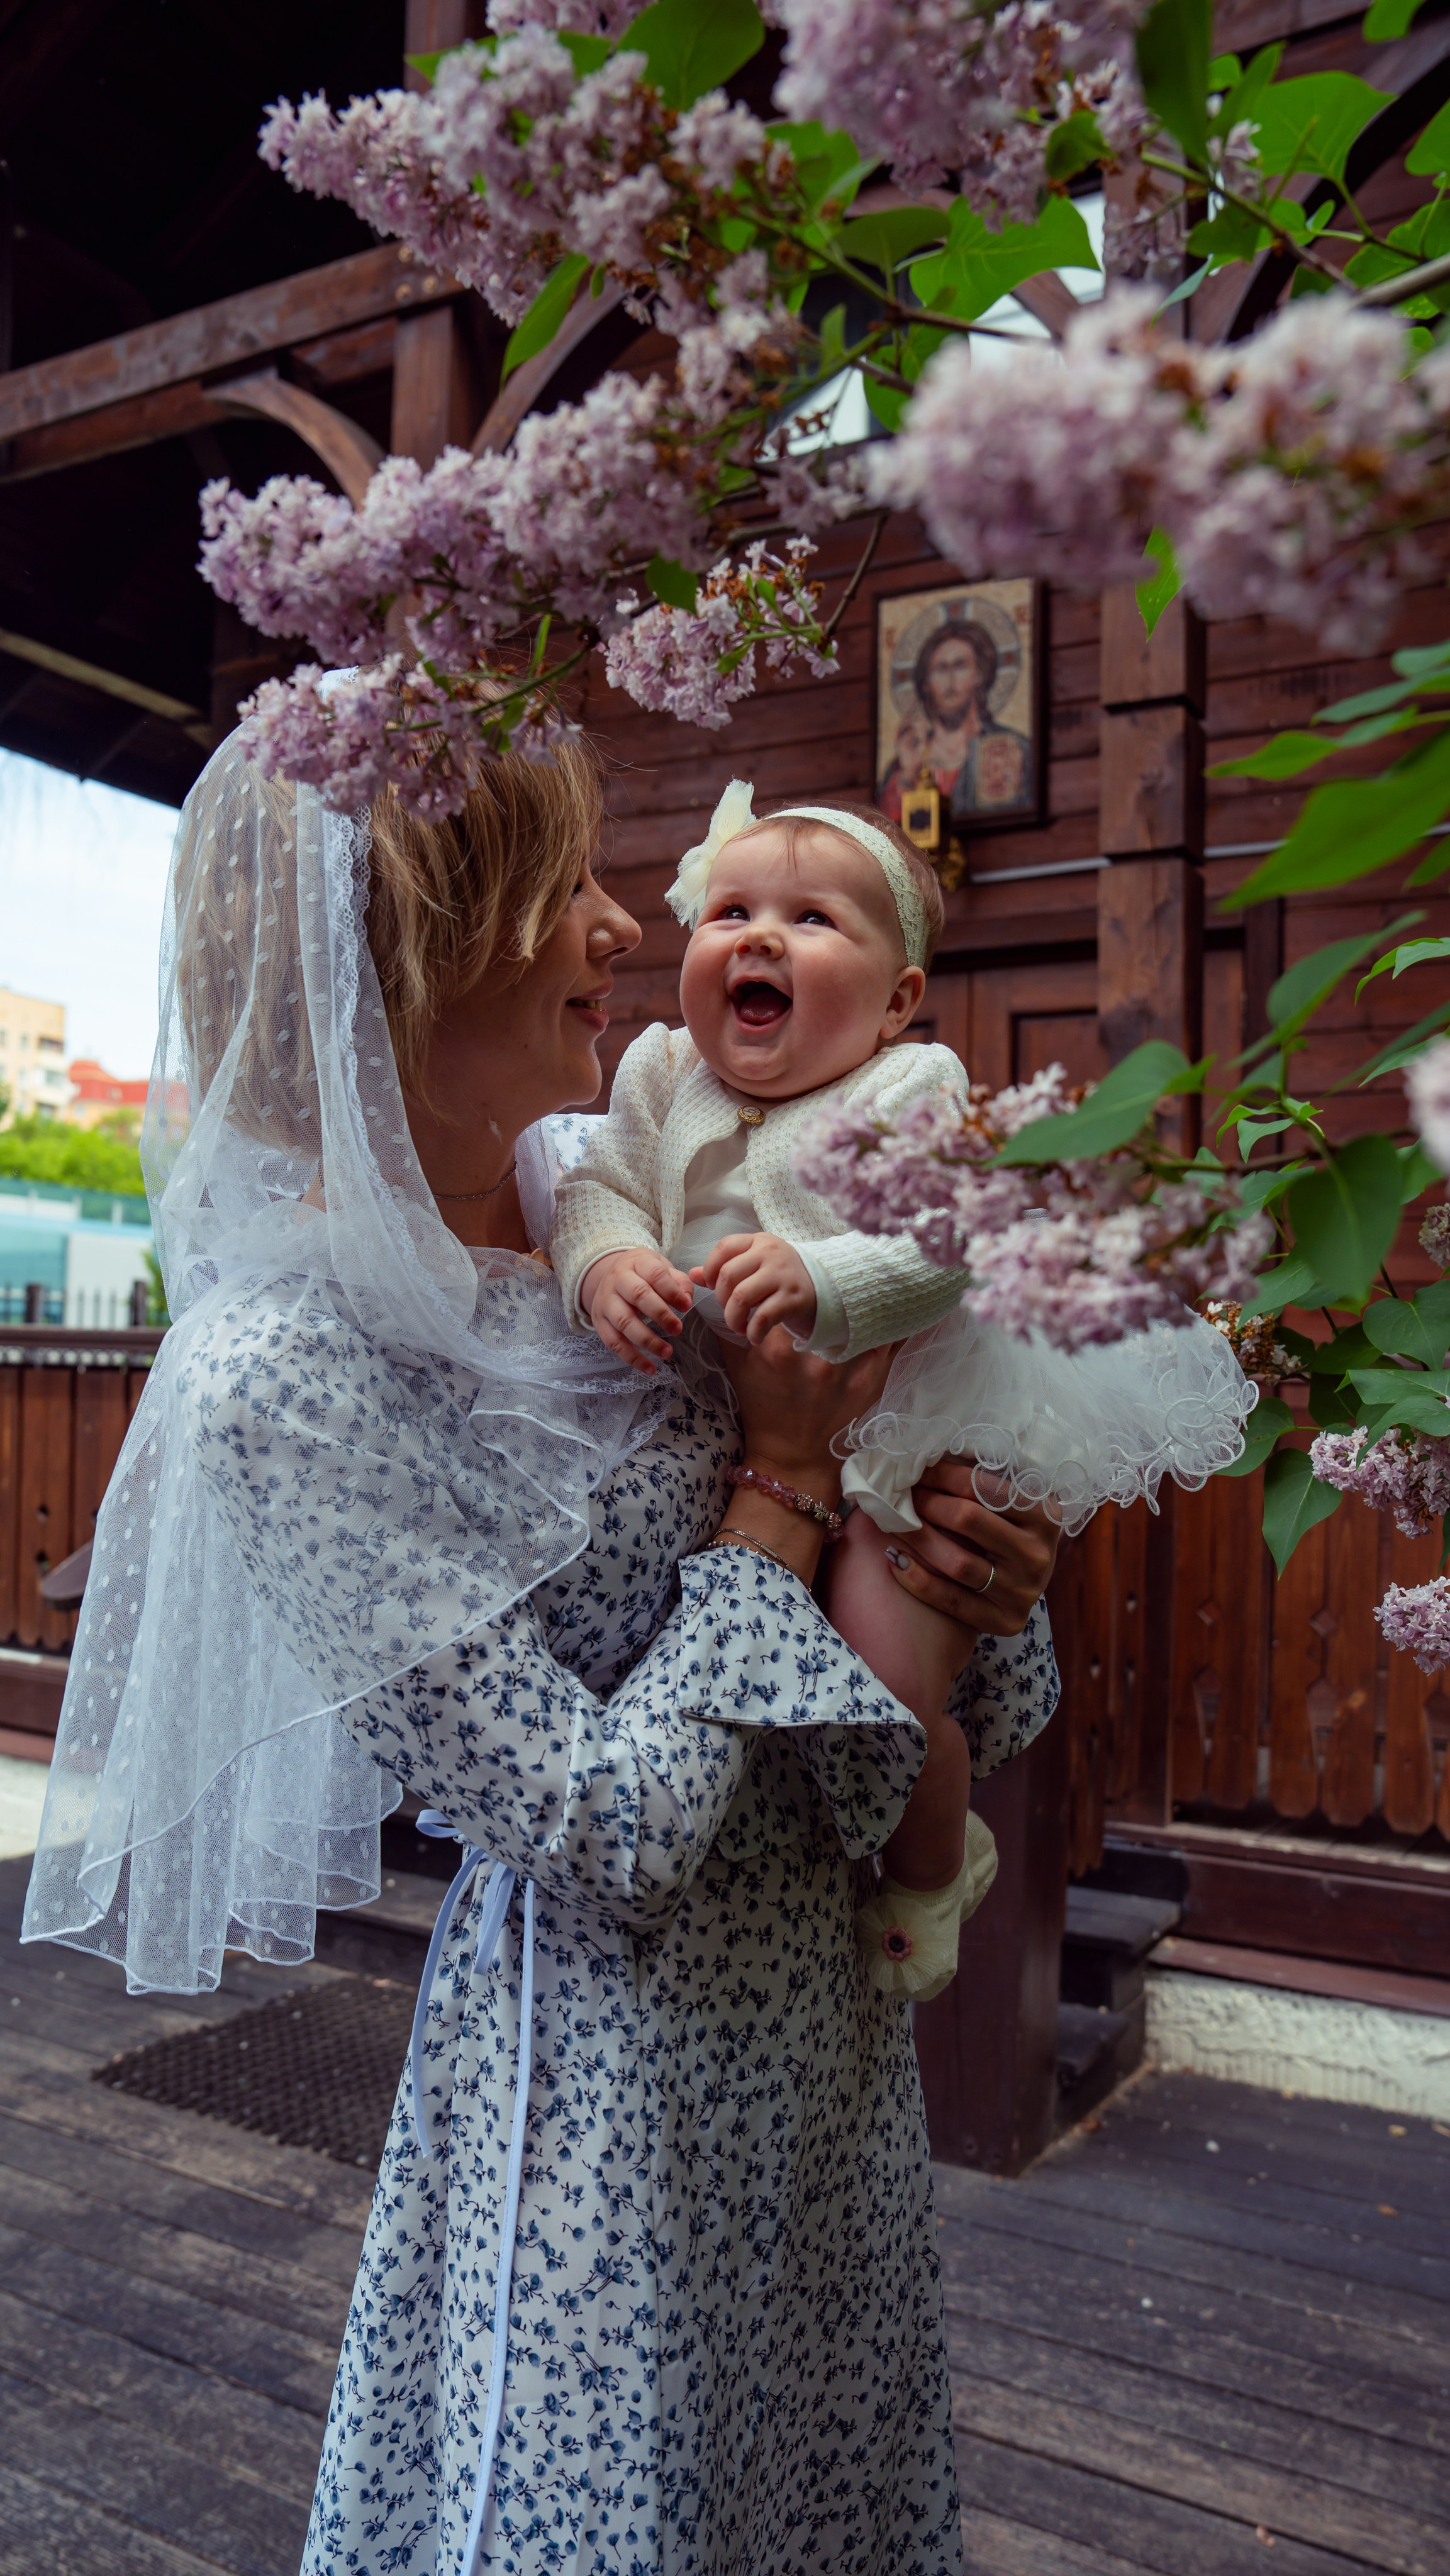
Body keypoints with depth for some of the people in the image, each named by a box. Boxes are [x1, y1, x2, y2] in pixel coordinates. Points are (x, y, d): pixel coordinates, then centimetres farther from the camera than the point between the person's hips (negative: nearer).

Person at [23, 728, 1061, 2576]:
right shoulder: (284, 1366, -26)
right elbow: (604, 1832, -25)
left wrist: (975, 1579, -9)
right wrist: (788, 1474, -19)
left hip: (819, 1984, 7)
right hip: (618, 2056, -7)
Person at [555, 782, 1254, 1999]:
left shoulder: (912, 1091, -14)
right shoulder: (661, 1076, 3)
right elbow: (601, 1187, 0)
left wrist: (822, 1281, -40)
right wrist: (606, 1266, -23)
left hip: (902, 1438, -6)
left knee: (889, 1693, -14)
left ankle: (930, 1878, 22)